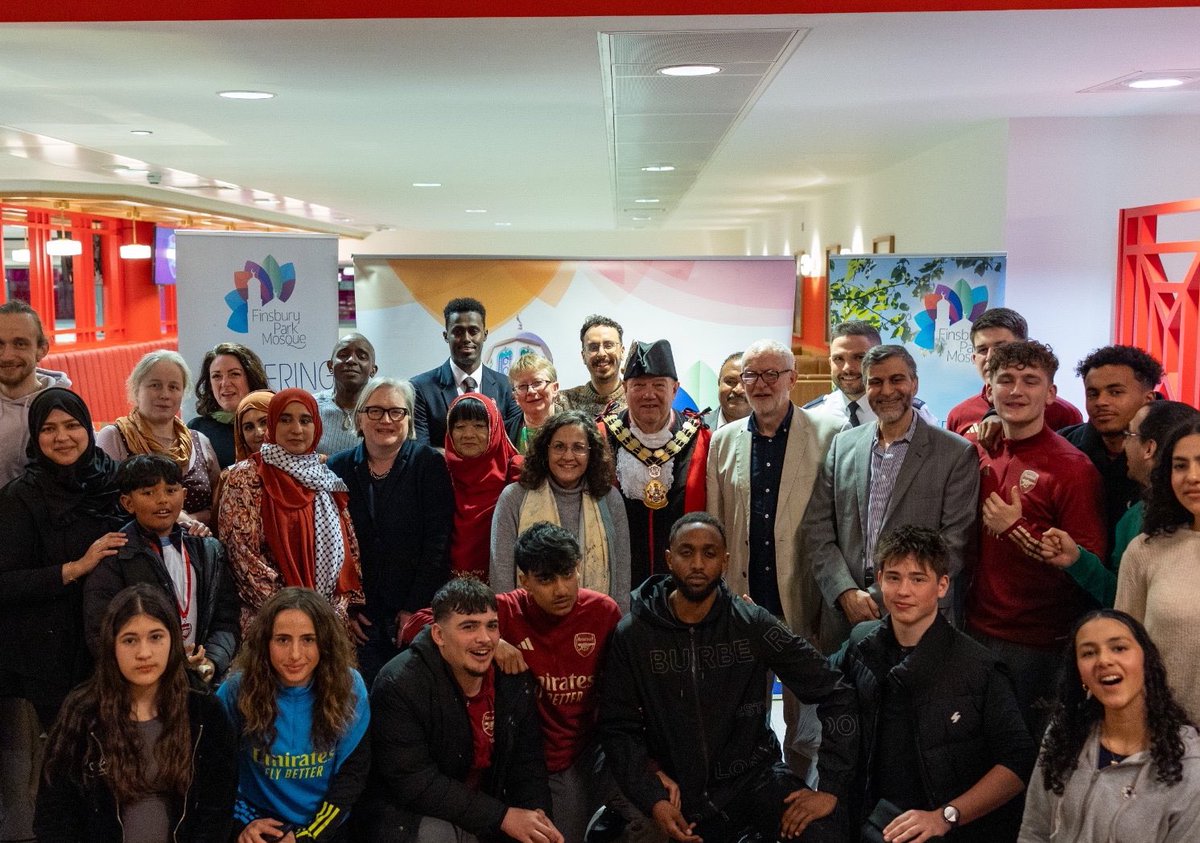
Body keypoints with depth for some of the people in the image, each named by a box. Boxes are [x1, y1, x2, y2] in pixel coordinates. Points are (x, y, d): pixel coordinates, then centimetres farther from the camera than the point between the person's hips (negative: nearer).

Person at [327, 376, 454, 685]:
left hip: (416, 613, -2)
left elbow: (437, 543, -6)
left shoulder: (429, 464, 0)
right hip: (360, 615, 2)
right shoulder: (339, 468, 7)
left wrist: (415, 608, -10)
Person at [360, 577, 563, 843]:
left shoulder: (515, 679, -3)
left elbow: (528, 762, 4)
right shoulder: (399, 686, -20)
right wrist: (502, 817, -25)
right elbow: (414, 782, -24)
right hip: (409, 817, -5)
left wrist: (538, 819, -16)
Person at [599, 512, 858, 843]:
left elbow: (835, 694, -6)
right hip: (681, 790, 2)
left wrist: (831, 789, -11)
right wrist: (653, 800, -13)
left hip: (755, 775, -1)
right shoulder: (631, 635, -5)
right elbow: (618, 727, -1)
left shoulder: (753, 625, -7)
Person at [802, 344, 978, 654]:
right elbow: (816, 531, 6)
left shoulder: (956, 453, -2)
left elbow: (955, 543, -6)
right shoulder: (843, 445, 9)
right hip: (843, 615, 3)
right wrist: (847, 593, -8)